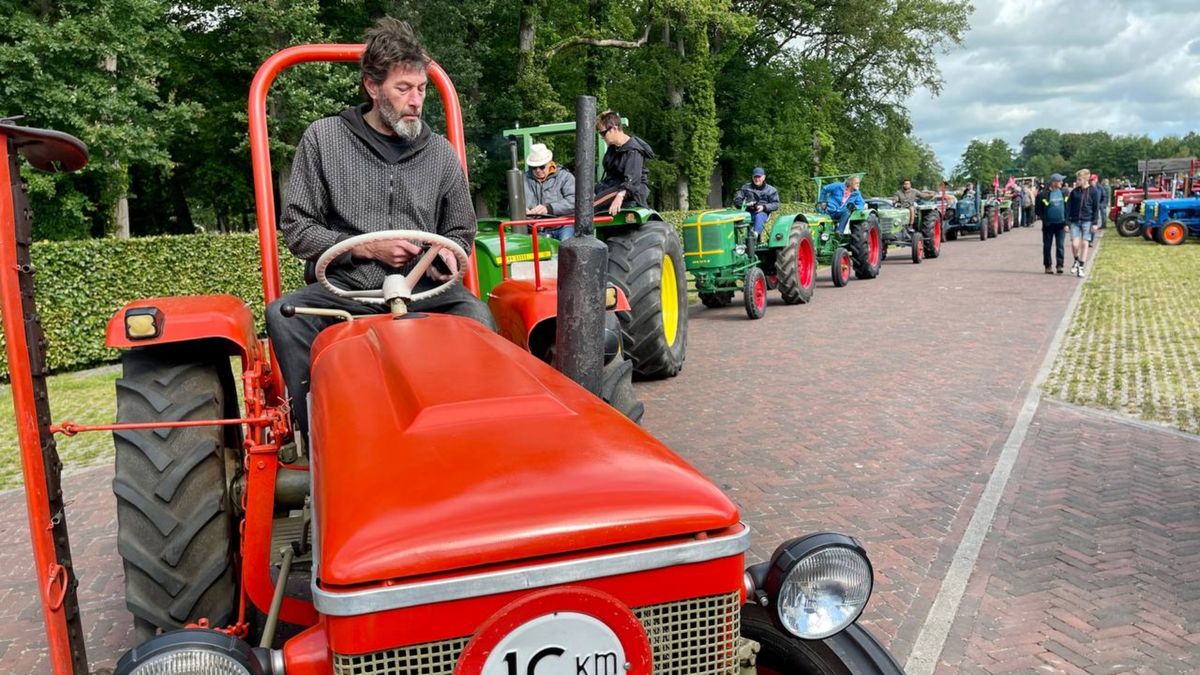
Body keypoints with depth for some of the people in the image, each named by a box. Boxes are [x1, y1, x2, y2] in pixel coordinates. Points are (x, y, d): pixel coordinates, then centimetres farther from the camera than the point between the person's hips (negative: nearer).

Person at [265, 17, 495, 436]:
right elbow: (296, 229, 3)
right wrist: (366, 248, -11)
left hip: (424, 290, 1)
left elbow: (461, 232, 21)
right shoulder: (323, 139, 4)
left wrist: (447, 254, -4)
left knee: (478, 317, -29)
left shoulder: (441, 153, 10)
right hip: (345, 290, -1)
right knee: (284, 315, -30)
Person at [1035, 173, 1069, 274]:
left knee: (1060, 246, -2)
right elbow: (1038, 209, -1)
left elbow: (1068, 207, 11)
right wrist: (1044, 220, -6)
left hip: (1061, 223, 2)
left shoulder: (1064, 192, 5)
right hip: (1048, 224, -2)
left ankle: (1059, 265, 1)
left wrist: (1066, 222, 6)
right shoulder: (1043, 194, -8)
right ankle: (1047, 266, 15)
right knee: (1047, 246, 6)